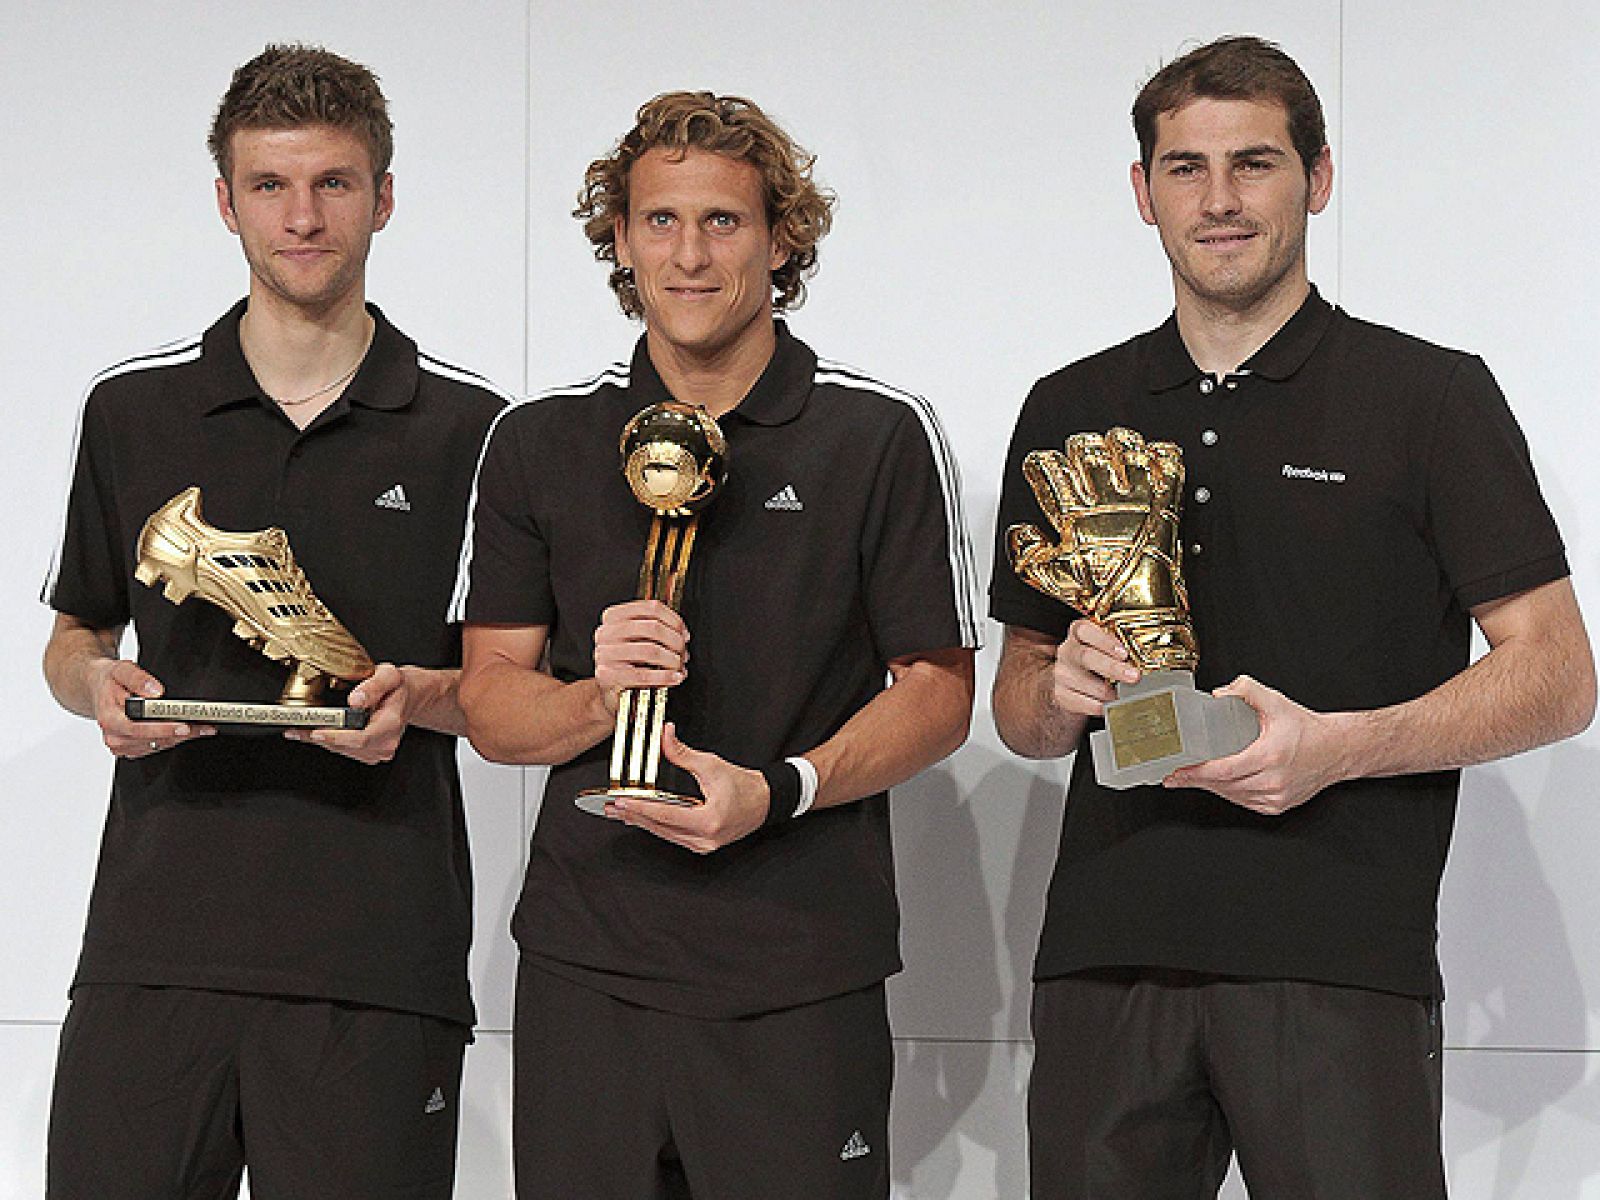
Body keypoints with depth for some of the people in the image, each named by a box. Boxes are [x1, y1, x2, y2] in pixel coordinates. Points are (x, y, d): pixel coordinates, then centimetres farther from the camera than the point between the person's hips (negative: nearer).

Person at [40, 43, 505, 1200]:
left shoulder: (470, 429, 4)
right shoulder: (133, 409, 10)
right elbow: (75, 637, 19)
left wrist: (416, 696, -11)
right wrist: (101, 688, -4)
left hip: (376, 962, -1)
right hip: (152, 942, 2)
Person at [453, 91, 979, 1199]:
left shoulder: (880, 436, 1)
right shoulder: (538, 444, 9)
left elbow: (939, 694, 0)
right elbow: (490, 707, 9)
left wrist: (777, 791, -15)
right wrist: (597, 695, -13)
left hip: (801, 973, -2)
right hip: (585, 963, 2)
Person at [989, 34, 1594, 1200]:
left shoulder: (1430, 396, 3)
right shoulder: (1071, 413, 16)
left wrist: (1339, 744, -15)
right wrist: (1062, 690, -4)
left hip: (1338, 961, -3)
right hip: (1105, 957, 3)